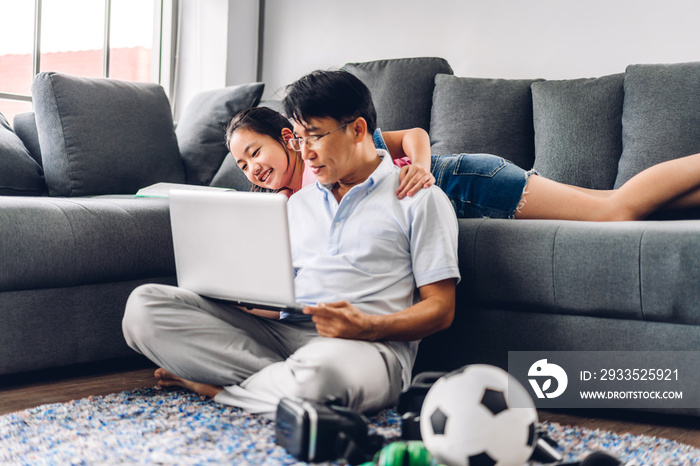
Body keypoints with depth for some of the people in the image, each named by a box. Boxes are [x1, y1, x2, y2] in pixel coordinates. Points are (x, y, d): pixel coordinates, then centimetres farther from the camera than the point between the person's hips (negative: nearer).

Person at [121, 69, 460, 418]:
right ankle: (287, 381, -17)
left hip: (366, 346, -5)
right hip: (282, 332, 6)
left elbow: (440, 310, 1)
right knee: (145, 305, -12)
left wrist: (369, 327, -17)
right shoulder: (298, 203, 26)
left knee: (320, 369, -44)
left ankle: (214, 387, -12)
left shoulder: (421, 199, 8)